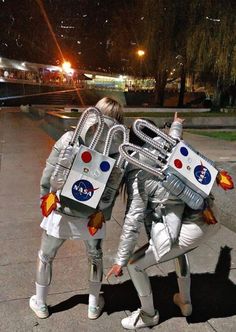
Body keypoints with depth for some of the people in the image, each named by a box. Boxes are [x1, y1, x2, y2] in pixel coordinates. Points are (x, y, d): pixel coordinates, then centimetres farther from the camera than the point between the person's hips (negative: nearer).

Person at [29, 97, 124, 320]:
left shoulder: (70, 139, -15)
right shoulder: (118, 149, -12)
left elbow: (48, 176, -11)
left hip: (62, 213, 0)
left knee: (45, 257, 24)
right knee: (95, 257, 28)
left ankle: (40, 304, 43)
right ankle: (94, 305, 42)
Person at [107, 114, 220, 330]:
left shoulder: (136, 175, -12)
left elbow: (133, 221, -13)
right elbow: (174, 138, 33)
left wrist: (120, 260, -3)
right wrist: (176, 125, 57)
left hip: (189, 229, -8)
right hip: (211, 218, 9)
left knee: (135, 264, 9)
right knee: (179, 249, 41)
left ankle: (148, 315, 33)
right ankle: (185, 303, 51)